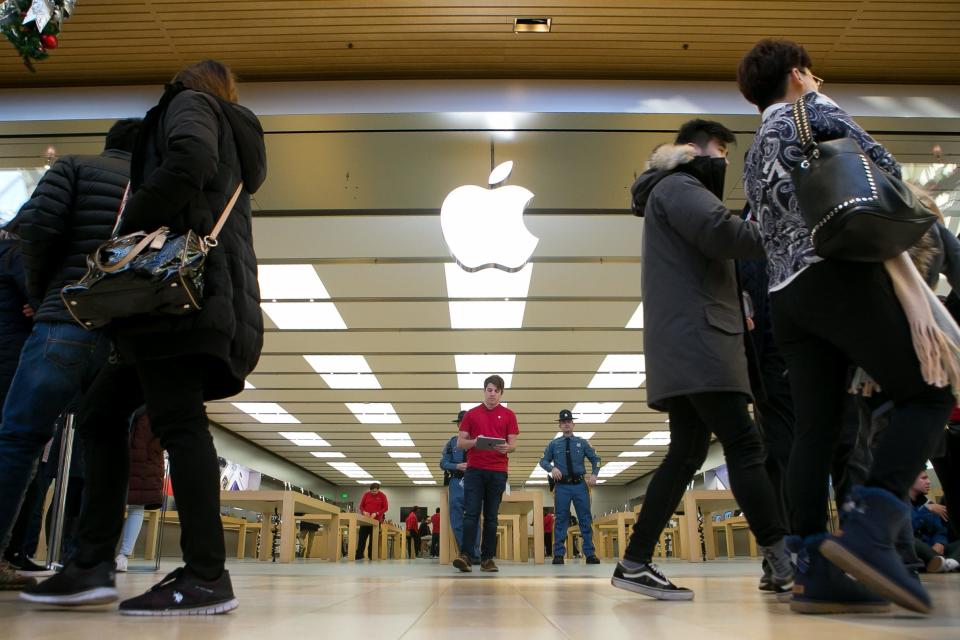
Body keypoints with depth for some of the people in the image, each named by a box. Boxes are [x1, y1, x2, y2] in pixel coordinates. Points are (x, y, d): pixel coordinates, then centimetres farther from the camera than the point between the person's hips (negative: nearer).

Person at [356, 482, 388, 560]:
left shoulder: (382, 496, 0)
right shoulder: (366, 495, 5)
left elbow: (385, 508, -1)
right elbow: (361, 506, 10)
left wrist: (376, 513, -15)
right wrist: (364, 512, -12)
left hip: (376, 520, -2)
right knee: (362, 537, -2)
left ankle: (371, 555, 5)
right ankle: (359, 555, 0)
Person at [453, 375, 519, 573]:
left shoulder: (508, 415, 9)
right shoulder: (471, 414, 9)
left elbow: (513, 444, 5)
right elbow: (460, 442, 7)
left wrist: (506, 447, -18)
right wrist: (475, 441, -14)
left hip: (498, 471, 1)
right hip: (474, 469, 0)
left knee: (491, 516, 5)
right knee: (471, 513, -8)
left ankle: (487, 558, 9)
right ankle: (465, 555, -11)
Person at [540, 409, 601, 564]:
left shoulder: (582, 442, 10)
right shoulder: (553, 444, 9)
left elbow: (595, 459, 9)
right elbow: (543, 461, 6)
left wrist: (594, 474, -8)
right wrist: (552, 468, -15)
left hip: (580, 485, 1)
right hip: (562, 486, -1)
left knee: (586, 518, 1)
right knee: (561, 519, 0)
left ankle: (590, 554, 7)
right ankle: (559, 554, 3)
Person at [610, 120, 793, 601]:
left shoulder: (678, 193, 34)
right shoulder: (677, 186, 2)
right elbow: (723, 232, -17)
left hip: (687, 345, 10)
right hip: (695, 340, -10)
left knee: (686, 454, 4)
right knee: (744, 446, -12)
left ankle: (635, 563, 4)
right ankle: (787, 563, -11)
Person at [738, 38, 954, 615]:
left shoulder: (754, 156, 28)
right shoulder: (812, 111, 7)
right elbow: (879, 162, -4)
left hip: (788, 296, 7)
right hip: (839, 275, -7)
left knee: (816, 428, 2)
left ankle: (815, 573, -3)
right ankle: (869, 526, -18)